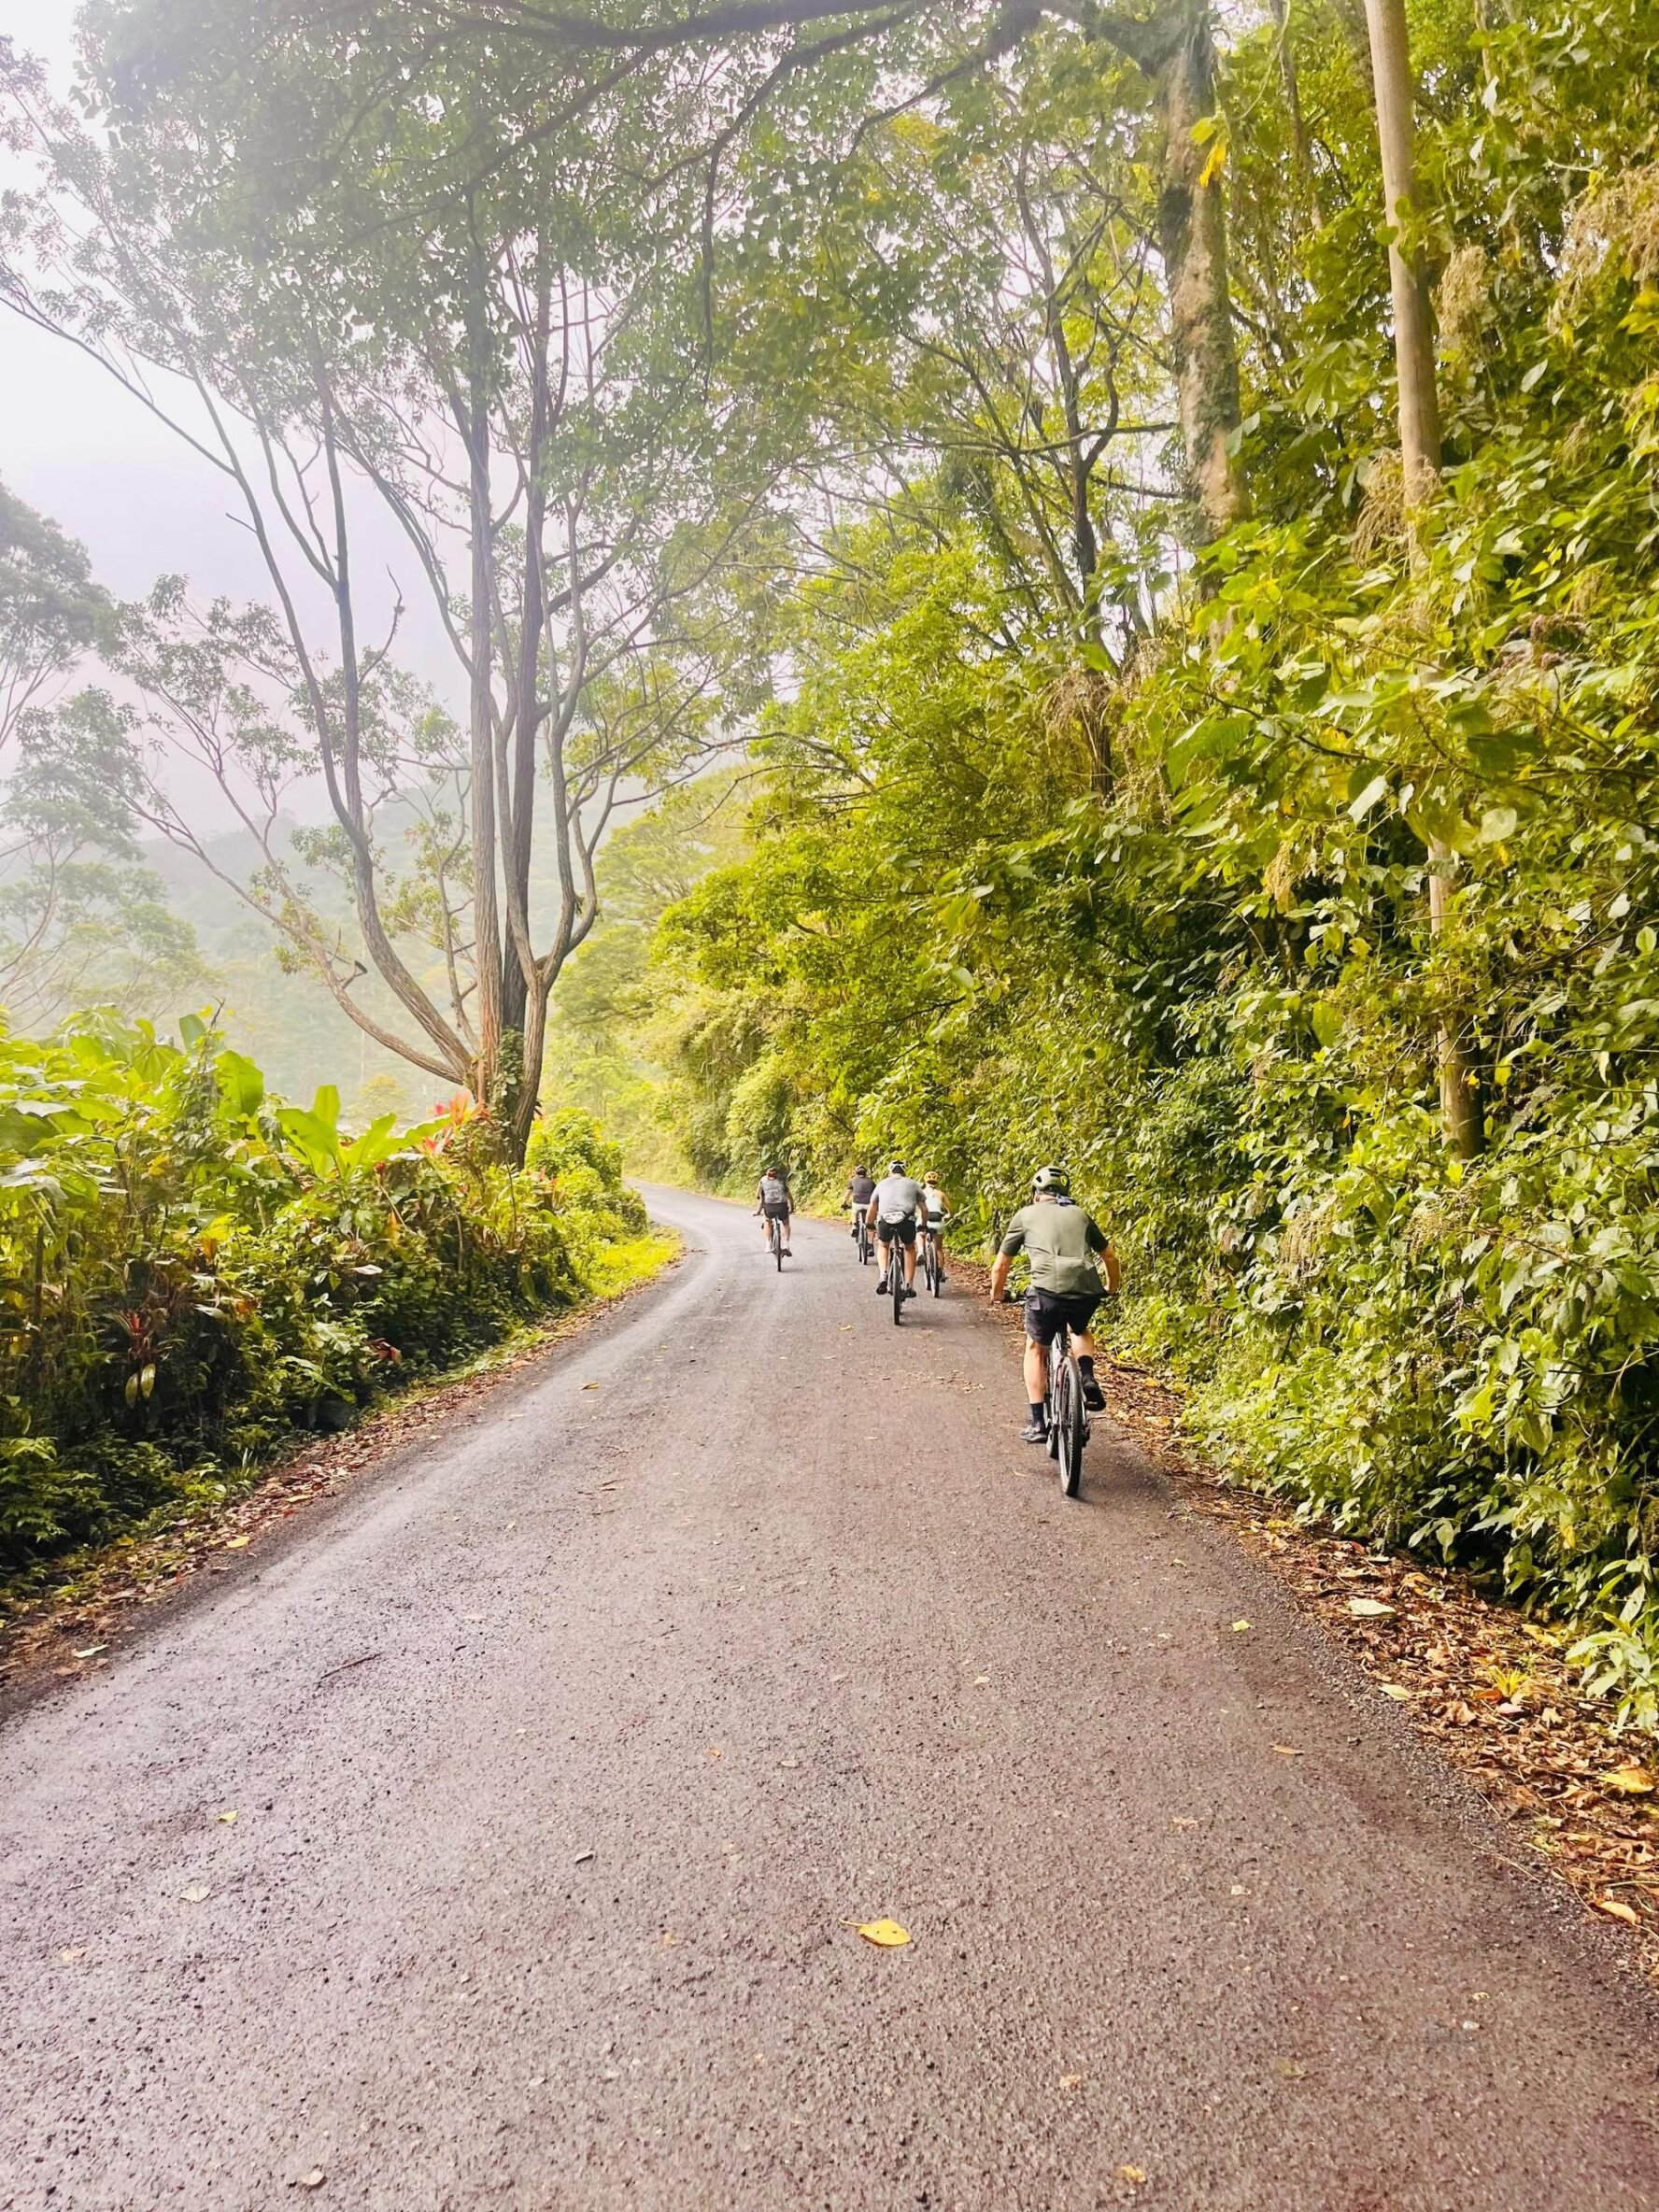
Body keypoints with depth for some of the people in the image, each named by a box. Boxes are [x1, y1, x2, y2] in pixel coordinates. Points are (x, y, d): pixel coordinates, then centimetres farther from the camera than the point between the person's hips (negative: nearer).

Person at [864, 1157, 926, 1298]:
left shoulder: (882, 1184, 25)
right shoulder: (912, 1184, 23)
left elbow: (872, 1208, 30)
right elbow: (923, 1208, 25)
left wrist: (869, 1225, 46)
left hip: (885, 1220, 1)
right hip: (907, 1220, 0)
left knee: (884, 1246, 30)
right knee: (910, 1248, 27)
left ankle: (883, 1277, 9)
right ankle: (909, 1286, 20)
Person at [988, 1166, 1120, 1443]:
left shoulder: (1026, 1215, 20)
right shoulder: (1080, 1214, 26)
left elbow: (1000, 1266, 24)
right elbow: (1110, 1257, 33)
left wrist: (996, 1294, 43)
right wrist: (1112, 1288, 51)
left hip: (1048, 1288, -3)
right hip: (1088, 1290, 3)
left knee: (1035, 1350, 23)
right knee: (1080, 1331, 36)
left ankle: (1038, 1423, 18)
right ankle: (1088, 1381, 12)